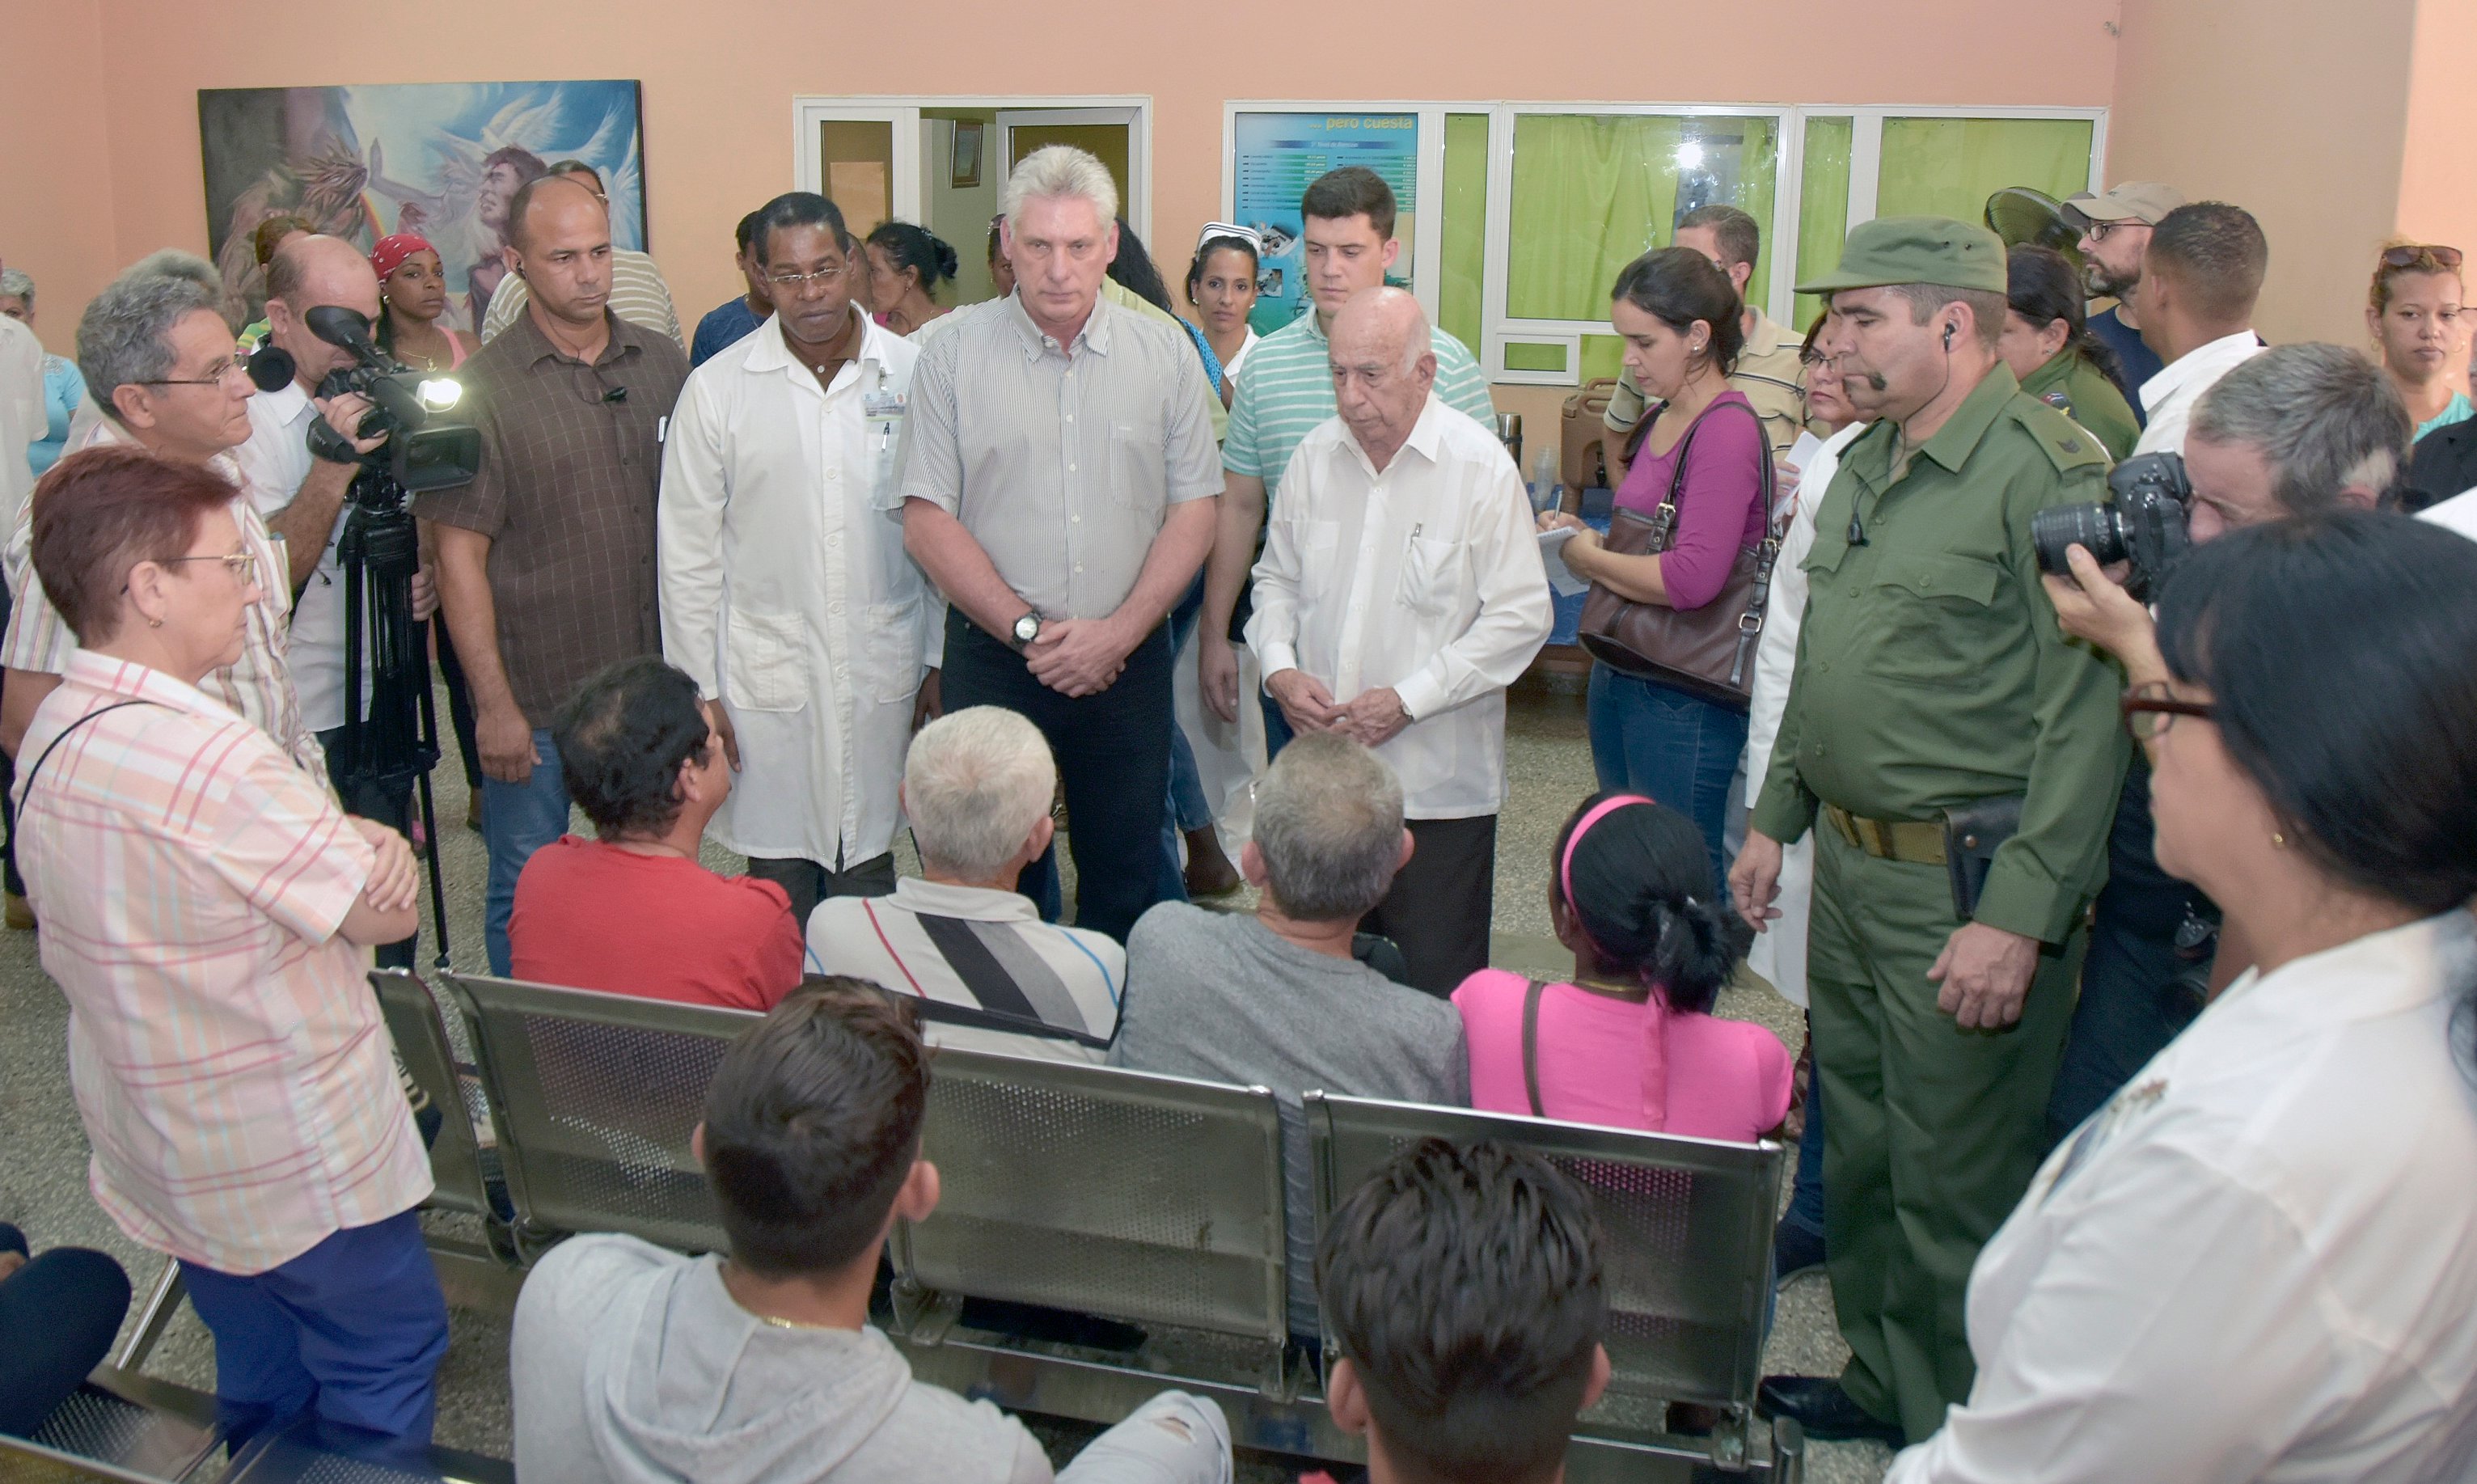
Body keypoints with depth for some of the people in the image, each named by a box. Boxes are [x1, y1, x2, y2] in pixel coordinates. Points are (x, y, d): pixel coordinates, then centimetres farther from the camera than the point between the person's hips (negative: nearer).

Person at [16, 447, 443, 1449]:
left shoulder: (55, 736, 1)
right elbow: (388, 915, -21)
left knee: (261, 1378, 26)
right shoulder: (205, 757, -31)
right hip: (297, 1164, -9)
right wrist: (382, 850, 0)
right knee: (386, 1361, 12)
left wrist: (357, 841, -15)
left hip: (160, 1151, 9)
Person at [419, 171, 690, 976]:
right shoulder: (483, 388, -7)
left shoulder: (662, 365, 5)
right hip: (537, 697, -4)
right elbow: (459, 557, -8)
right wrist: (494, 704, -12)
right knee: (527, 899, 8)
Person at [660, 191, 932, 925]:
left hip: (884, 674, 1)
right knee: (779, 886, 6)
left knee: (868, 876, 10)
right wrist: (699, 690, -1)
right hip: (766, 678, -1)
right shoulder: (716, 388, -1)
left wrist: (940, 660, 6)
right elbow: (688, 554, 2)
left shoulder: (912, 374, 1)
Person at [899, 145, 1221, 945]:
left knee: (1126, 879, 9)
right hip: (992, 656, -1)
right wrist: (1030, 629, -10)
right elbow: (927, 521, -3)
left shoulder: (1165, 354, 4)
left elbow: (1193, 510, 2)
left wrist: (1118, 632, -9)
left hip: (1128, 660, 1)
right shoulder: (955, 355, 0)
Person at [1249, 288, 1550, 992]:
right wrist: (1280, 669, -2)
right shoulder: (1316, 456, 7)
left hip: (1438, 781, -5)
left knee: (1436, 986, 1)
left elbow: (1520, 616, -10)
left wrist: (1409, 699, -15)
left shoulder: (1481, 467, -9)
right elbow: (1276, 576, 17)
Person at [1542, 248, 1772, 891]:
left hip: (1686, 699, -9)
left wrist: (1589, 558, -11)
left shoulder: (1728, 429, -16)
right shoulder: (1660, 421, 12)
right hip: (1619, 679, 9)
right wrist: (1583, 535, 6)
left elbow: (1694, 578, -25)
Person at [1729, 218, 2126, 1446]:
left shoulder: (2049, 473, -16)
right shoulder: (1864, 466, 12)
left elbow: (2086, 715, -20)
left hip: (1967, 885, -8)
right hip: (1850, 862, 9)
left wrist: (2020, 918, -23)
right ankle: (1879, 1378, 39)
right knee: (1857, 1143, 20)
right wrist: (1774, 817, 19)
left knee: (1954, 1182, 3)